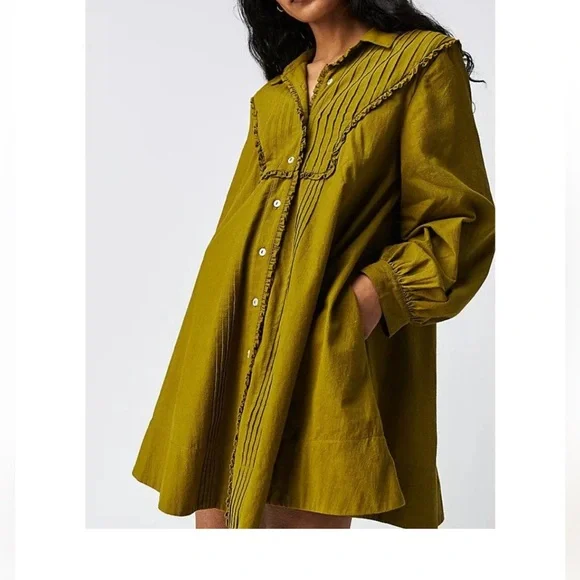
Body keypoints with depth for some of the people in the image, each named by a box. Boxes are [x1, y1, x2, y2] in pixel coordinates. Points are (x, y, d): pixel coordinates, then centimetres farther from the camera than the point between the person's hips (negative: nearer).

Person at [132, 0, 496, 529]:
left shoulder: (424, 60, 3)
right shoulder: (274, 93, 21)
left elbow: (457, 223, -2)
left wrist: (370, 298, -17)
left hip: (326, 351, -5)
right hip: (232, 355, 6)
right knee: (216, 518, 4)